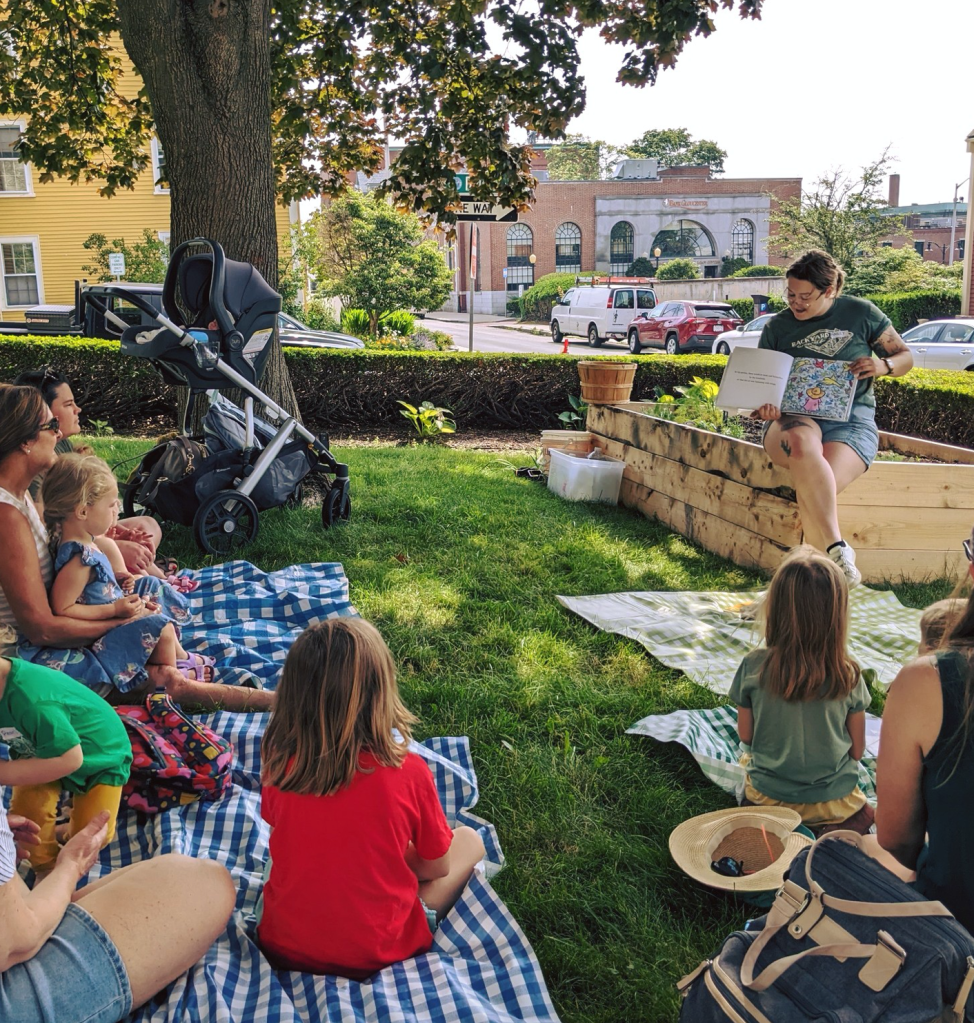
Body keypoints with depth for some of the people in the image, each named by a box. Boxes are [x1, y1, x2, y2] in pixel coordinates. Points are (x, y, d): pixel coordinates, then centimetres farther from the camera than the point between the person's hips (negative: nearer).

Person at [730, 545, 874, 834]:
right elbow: (857, 750, -5)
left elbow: (745, 735, -3)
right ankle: (831, 830, 1)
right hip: (835, 804, -2)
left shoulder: (753, 668, -19)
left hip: (768, 797, 2)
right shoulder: (849, 676, -18)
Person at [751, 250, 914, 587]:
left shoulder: (861, 313, 9)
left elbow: (905, 357, 16)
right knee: (802, 443, -40)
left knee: (813, 490, -33)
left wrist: (883, 365, -7)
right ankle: (837, 549, -42)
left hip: (852, 418, -1)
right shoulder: (777, 327, 11)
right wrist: (763, 407, -12)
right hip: (795, 417, 1)